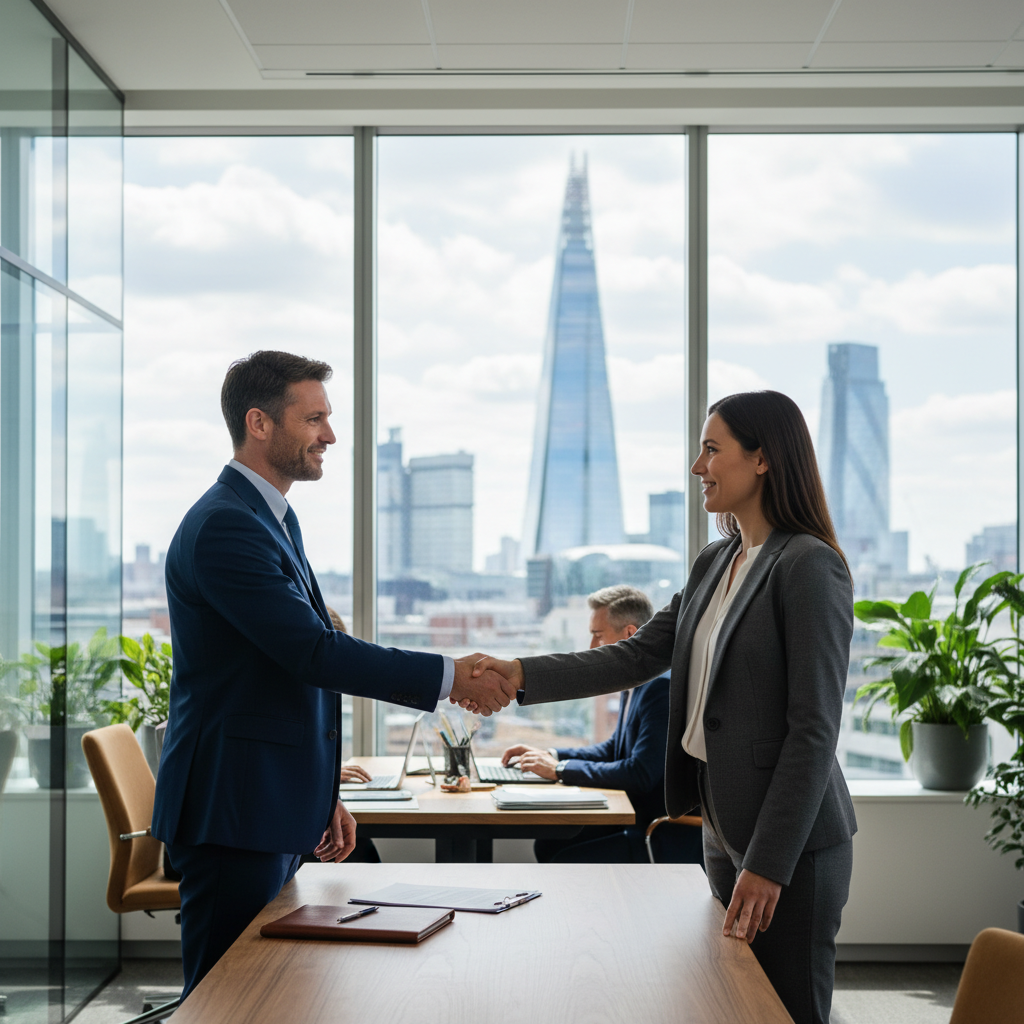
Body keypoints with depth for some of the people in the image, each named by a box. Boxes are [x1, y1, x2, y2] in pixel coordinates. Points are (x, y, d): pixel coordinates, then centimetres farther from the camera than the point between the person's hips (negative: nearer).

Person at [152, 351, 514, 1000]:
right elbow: (313, 650, -24)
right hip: (234, 810, -10)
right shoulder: (225, 526, -17)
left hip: (274, 809, 10)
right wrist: (451, 678, -20)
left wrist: (323, 796, 22)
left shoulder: (274, 519, 16)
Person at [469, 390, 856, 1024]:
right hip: (726, 829, 8)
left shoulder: (810, 567, -15)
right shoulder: (714, 565, 13)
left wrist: (769, 862, -19)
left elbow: (814, 728, -18)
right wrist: (522, 676, -2)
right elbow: (638, 656, 10)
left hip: (793, 842, -8)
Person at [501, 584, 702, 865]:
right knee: (547, 844, 4)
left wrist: (560, 769, -17)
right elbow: (613, 749, 22)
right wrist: (550, 755, 9)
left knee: (567, 861, -18)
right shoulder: (635, 684, 12)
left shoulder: (663, 687, -21)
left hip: (670, 839, -10)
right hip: (638, 821, 10)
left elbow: (640, 775, -25)